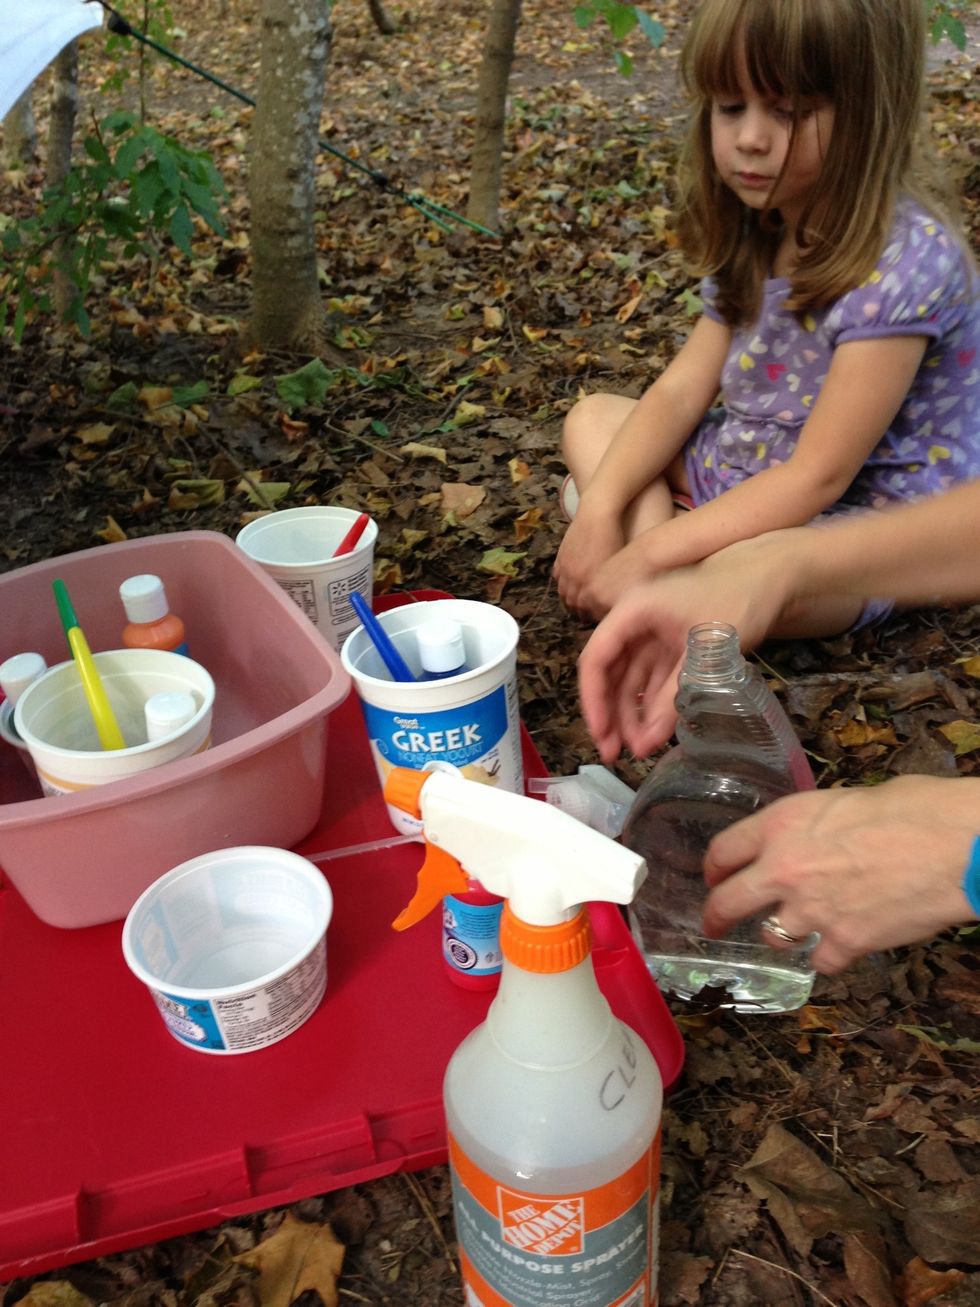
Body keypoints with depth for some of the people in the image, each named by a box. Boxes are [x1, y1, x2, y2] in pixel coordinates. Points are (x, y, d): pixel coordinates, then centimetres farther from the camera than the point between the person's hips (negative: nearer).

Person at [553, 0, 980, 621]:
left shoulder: (905, 258, -24)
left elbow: (818, 476, -26)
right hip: (751, 474, 8)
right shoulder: (755, 233, 2)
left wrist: (649, 553, -28)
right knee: (592, 418, 5)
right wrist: (603, 506, -16)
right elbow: (681, 391, -1)